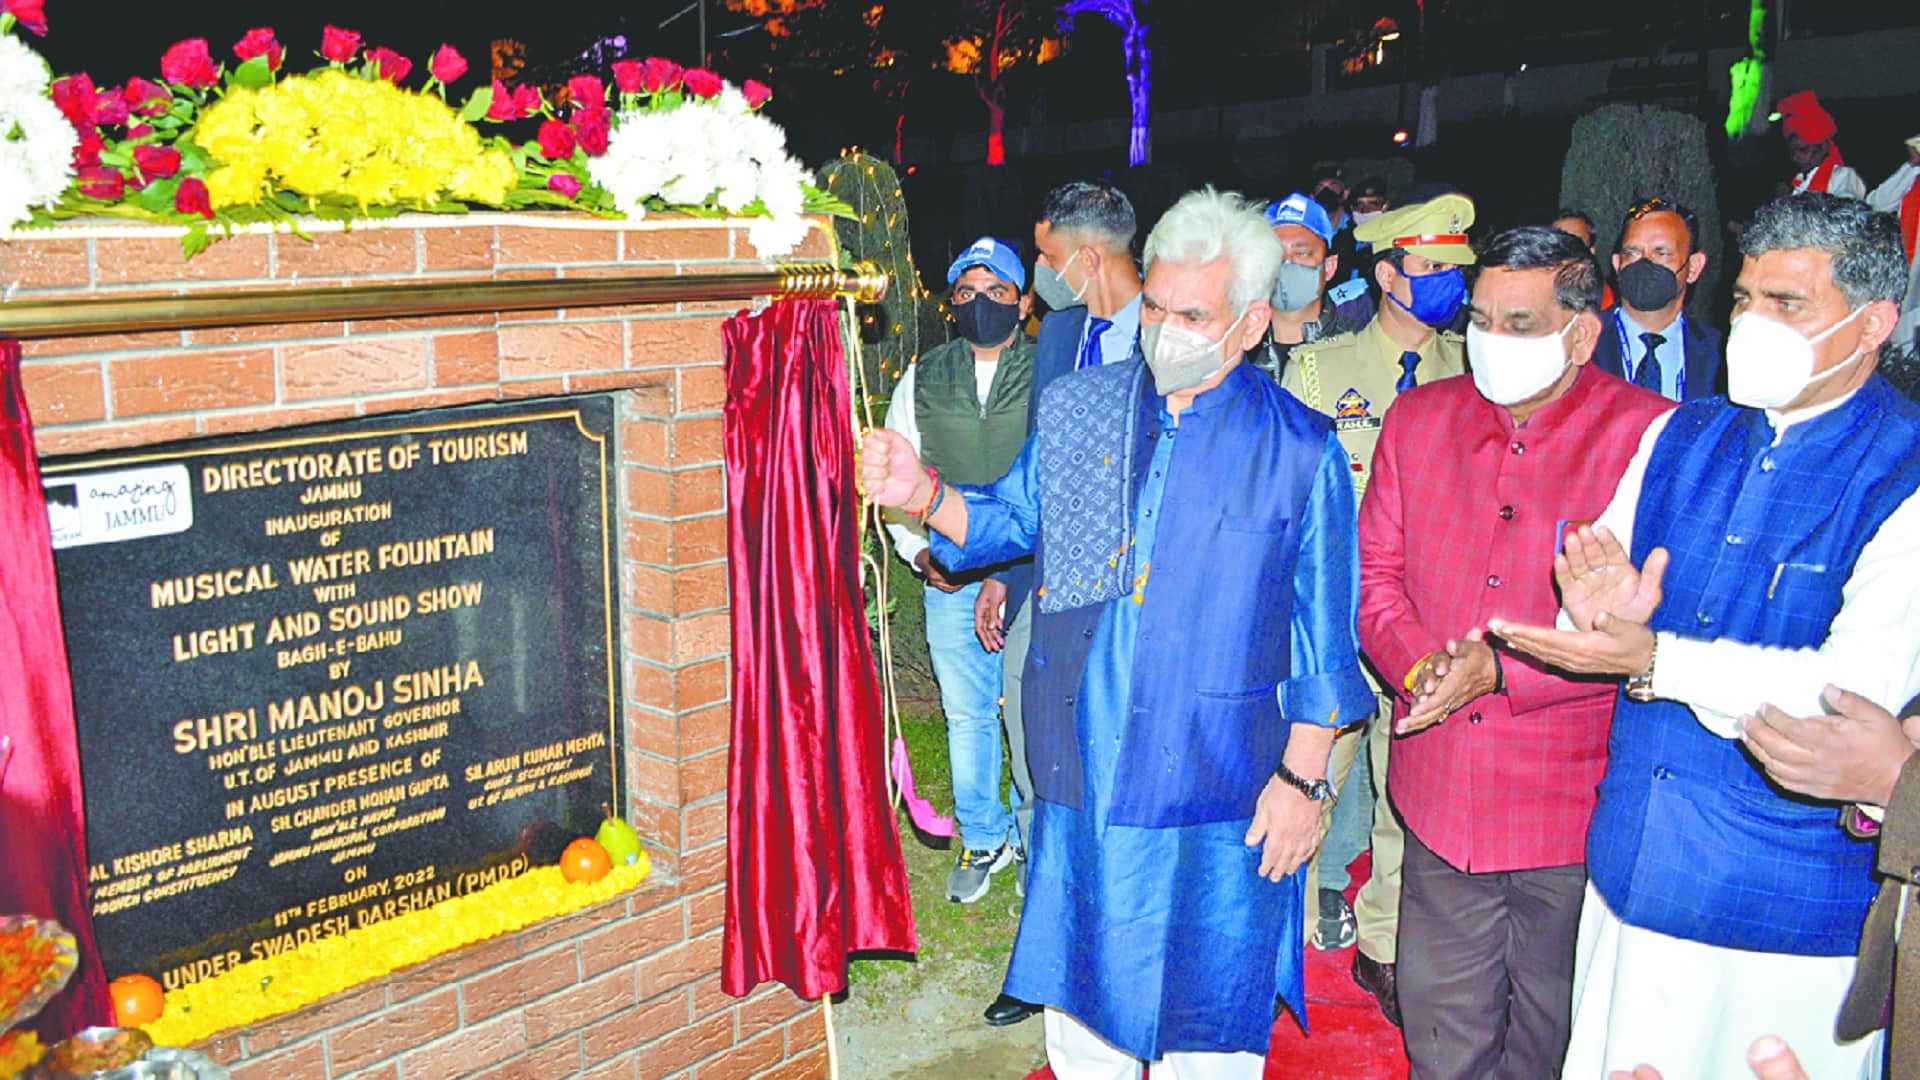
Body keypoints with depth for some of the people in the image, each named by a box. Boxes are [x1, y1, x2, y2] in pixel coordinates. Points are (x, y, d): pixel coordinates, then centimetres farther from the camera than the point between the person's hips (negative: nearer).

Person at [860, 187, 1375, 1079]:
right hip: (1081, 769, 3)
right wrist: (925, 495, -6)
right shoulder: (1074, 410, 3)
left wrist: (1302, 777, -5)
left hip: (1217, 790, -3)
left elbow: (1324, 636, -3)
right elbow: (1012, 518, 13)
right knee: (1079, 997, 18)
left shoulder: (1300, 451, -6)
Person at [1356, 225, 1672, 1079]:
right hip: (1441, 796, 4)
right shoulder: (1419, 418, 4)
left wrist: (1500, 672, -21)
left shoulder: (1648, 435, -11)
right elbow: (1375, 571, 7)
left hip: (1573, 812, -3)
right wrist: (1418, 665, -12)